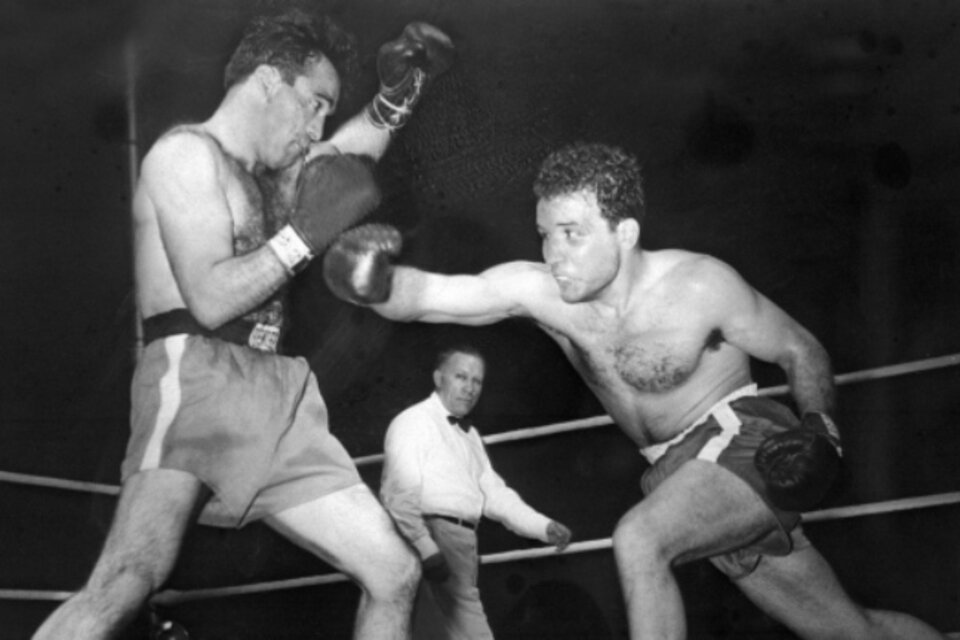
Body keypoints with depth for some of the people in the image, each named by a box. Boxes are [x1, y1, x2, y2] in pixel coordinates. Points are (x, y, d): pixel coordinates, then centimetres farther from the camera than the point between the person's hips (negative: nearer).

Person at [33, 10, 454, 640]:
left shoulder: (245, 174, 25)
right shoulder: (187, 152, -2)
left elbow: (346, 156, 41)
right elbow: (210, 299, -13)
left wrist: (398, 93, 23)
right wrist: (305, 232, -7)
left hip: (275, 400, 9)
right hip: (196, 380, -9)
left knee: (395, 573, 4)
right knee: (129, 582, -31)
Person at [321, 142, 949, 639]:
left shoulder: (700, 286, -21)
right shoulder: (538, 291, -11)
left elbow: (801, 351, -6)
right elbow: (424, 294, -21)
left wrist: (821, 429, -15)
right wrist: (375, 282, -40)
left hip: (744, 441, -5)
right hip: (680, 470, 5)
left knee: (639, 538, -31)